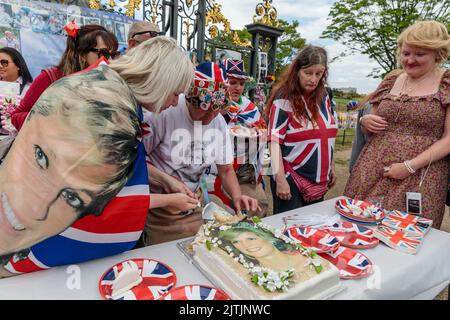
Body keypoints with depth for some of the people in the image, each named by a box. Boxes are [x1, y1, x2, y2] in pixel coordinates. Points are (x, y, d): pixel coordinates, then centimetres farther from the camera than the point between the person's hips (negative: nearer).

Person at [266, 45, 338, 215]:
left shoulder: (324, 96, 6)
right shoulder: (285, 99, -12)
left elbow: (327, 135, 14)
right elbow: (275, 141, -15)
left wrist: (331, 168, 15)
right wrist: (280, 179, -19)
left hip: (319, 179, 6)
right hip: (291, 178, -6)